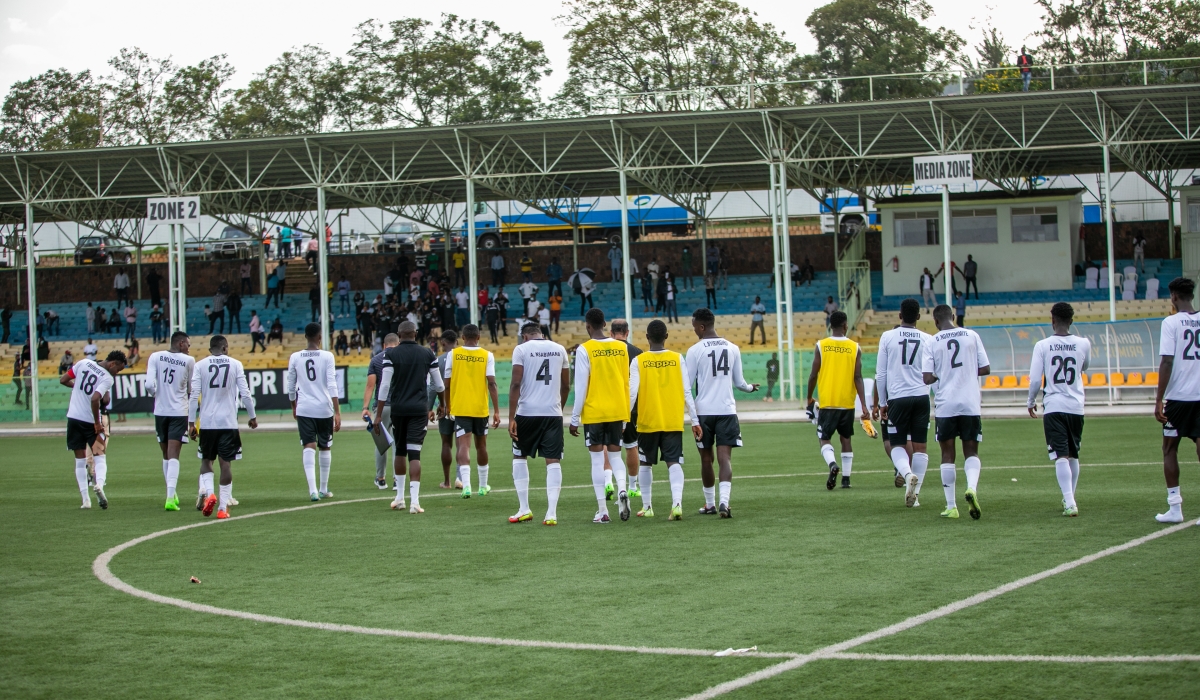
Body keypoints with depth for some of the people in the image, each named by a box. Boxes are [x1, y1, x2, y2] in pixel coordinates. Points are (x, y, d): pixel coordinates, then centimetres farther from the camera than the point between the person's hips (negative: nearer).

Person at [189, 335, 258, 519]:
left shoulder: (200, 365, 1)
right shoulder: (235, 364, 1)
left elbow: (194, 395, -4)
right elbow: (245, 393, -1)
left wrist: (191, 423, 0)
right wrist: (252, 417, 12)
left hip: (207, 421, 1)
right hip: (228, 422, 0)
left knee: (206, 460, 16)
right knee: (226, 462, 4)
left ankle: (208, 492, -8)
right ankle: (223, 507, 1)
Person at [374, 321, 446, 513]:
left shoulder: (391, 354, -4)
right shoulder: (427, 354, 2)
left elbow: (385, 386, -9)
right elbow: (438, 384, 10)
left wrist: (379, 414, -6)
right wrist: (443, 405, 27)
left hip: (398, 409, 0)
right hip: (419, 409, 0)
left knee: (400, 451, 16)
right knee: (414, 453, -3)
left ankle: (400, 497, 23)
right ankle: (415, 501, -12)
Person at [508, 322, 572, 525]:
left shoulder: (521, 349, -2)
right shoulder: (560, 350, 10)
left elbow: (516, 383, -10)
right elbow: (566, 386, 16)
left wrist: (511, 418, -11)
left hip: (527, 412, -2)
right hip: (553, 413, 2)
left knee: (519, 457, 15)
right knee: (553, 461, 3)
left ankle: (524, 509, 14)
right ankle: (551, 513, -5)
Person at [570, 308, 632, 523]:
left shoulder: (584, 349, -8)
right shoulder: (621, 347, 4)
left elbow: (581, 386, -10)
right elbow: (626, 383, 8)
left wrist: (575, 418, -3)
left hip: (594, 413, -3)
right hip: (617, 412, 3)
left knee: (597, 459, 3)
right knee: (615, 455, 14)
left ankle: (602, 511, 1)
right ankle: (622, 490, -14)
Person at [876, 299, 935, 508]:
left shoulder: (888, 337, -1)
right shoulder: (928, 340, 2)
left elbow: (880, 374, 2)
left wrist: (882, 402, 11)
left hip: (897, 398, -1)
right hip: (921, 397, 1)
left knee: (897, 444, 8)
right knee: (919, 446, 7)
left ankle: (908, 475, -20)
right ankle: (915, 493, 4)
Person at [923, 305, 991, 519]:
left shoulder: (932, 343, -2)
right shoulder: (972, 336, 2)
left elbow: (927, 378, -9)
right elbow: (985, 369, 2)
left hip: (945, 405, -1)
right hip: (970, 404, 1)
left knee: (948, 454, 11)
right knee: (971, 451, 10)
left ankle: (951, 506, 11)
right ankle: (972, 487, -19)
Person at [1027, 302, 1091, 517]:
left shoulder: (1042, 345, -7)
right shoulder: (1083, 344, 0)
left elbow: (1035, 380, -7)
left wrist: (1031, 402, 10)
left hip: (1053, 407, -3)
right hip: (1076, 406, 3)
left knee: (1061, 456, -7)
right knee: (1073, 455, 19)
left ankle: (1069, 502, -20)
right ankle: (1070, 498, 30)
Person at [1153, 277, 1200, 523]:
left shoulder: (1171, 322, -7)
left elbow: (1167, 362, -12)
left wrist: (1159, 399, -10)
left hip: (1178, 395, -3)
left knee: (1169, 449, 11)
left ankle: (1175, 507, 9)